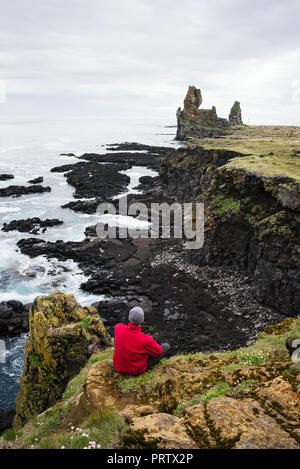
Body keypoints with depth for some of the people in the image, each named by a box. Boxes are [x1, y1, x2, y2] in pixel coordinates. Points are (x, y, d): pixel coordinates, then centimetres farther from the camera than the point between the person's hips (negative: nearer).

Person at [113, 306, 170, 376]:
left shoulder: (118, 328, -23)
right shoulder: (145, 340, -35)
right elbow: (159, 352, -15)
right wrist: (150, 340, 3)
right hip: (137, 370, -4)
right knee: (166, 346, 11)